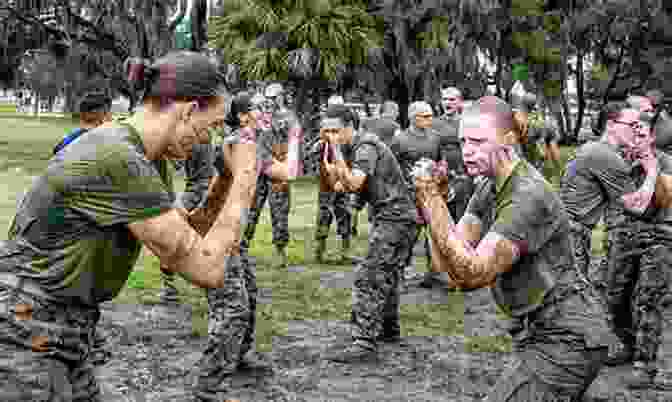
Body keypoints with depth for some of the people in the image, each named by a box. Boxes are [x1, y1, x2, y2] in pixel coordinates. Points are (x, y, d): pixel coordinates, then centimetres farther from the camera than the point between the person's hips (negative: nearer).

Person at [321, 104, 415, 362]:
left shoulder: (366, 147, -15)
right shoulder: (352, 148, 14)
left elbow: (354, 184, -27)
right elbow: (336, 184, 14)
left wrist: (337, 151, -24)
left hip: (394, 217, -11)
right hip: (391, 217, 11)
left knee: (368, 278, -15)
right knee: (386, 275, 22)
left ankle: (365, 344, -18)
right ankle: (389, 329, 38)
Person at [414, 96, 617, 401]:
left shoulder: (528, 196, -24)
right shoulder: (489, 188, 5)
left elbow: (472, 274, -29)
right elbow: (446, 262, -2)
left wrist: (431, 201, -30)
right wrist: (430, 198, -14)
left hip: (566, 341, -10)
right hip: (543, 333, 10)